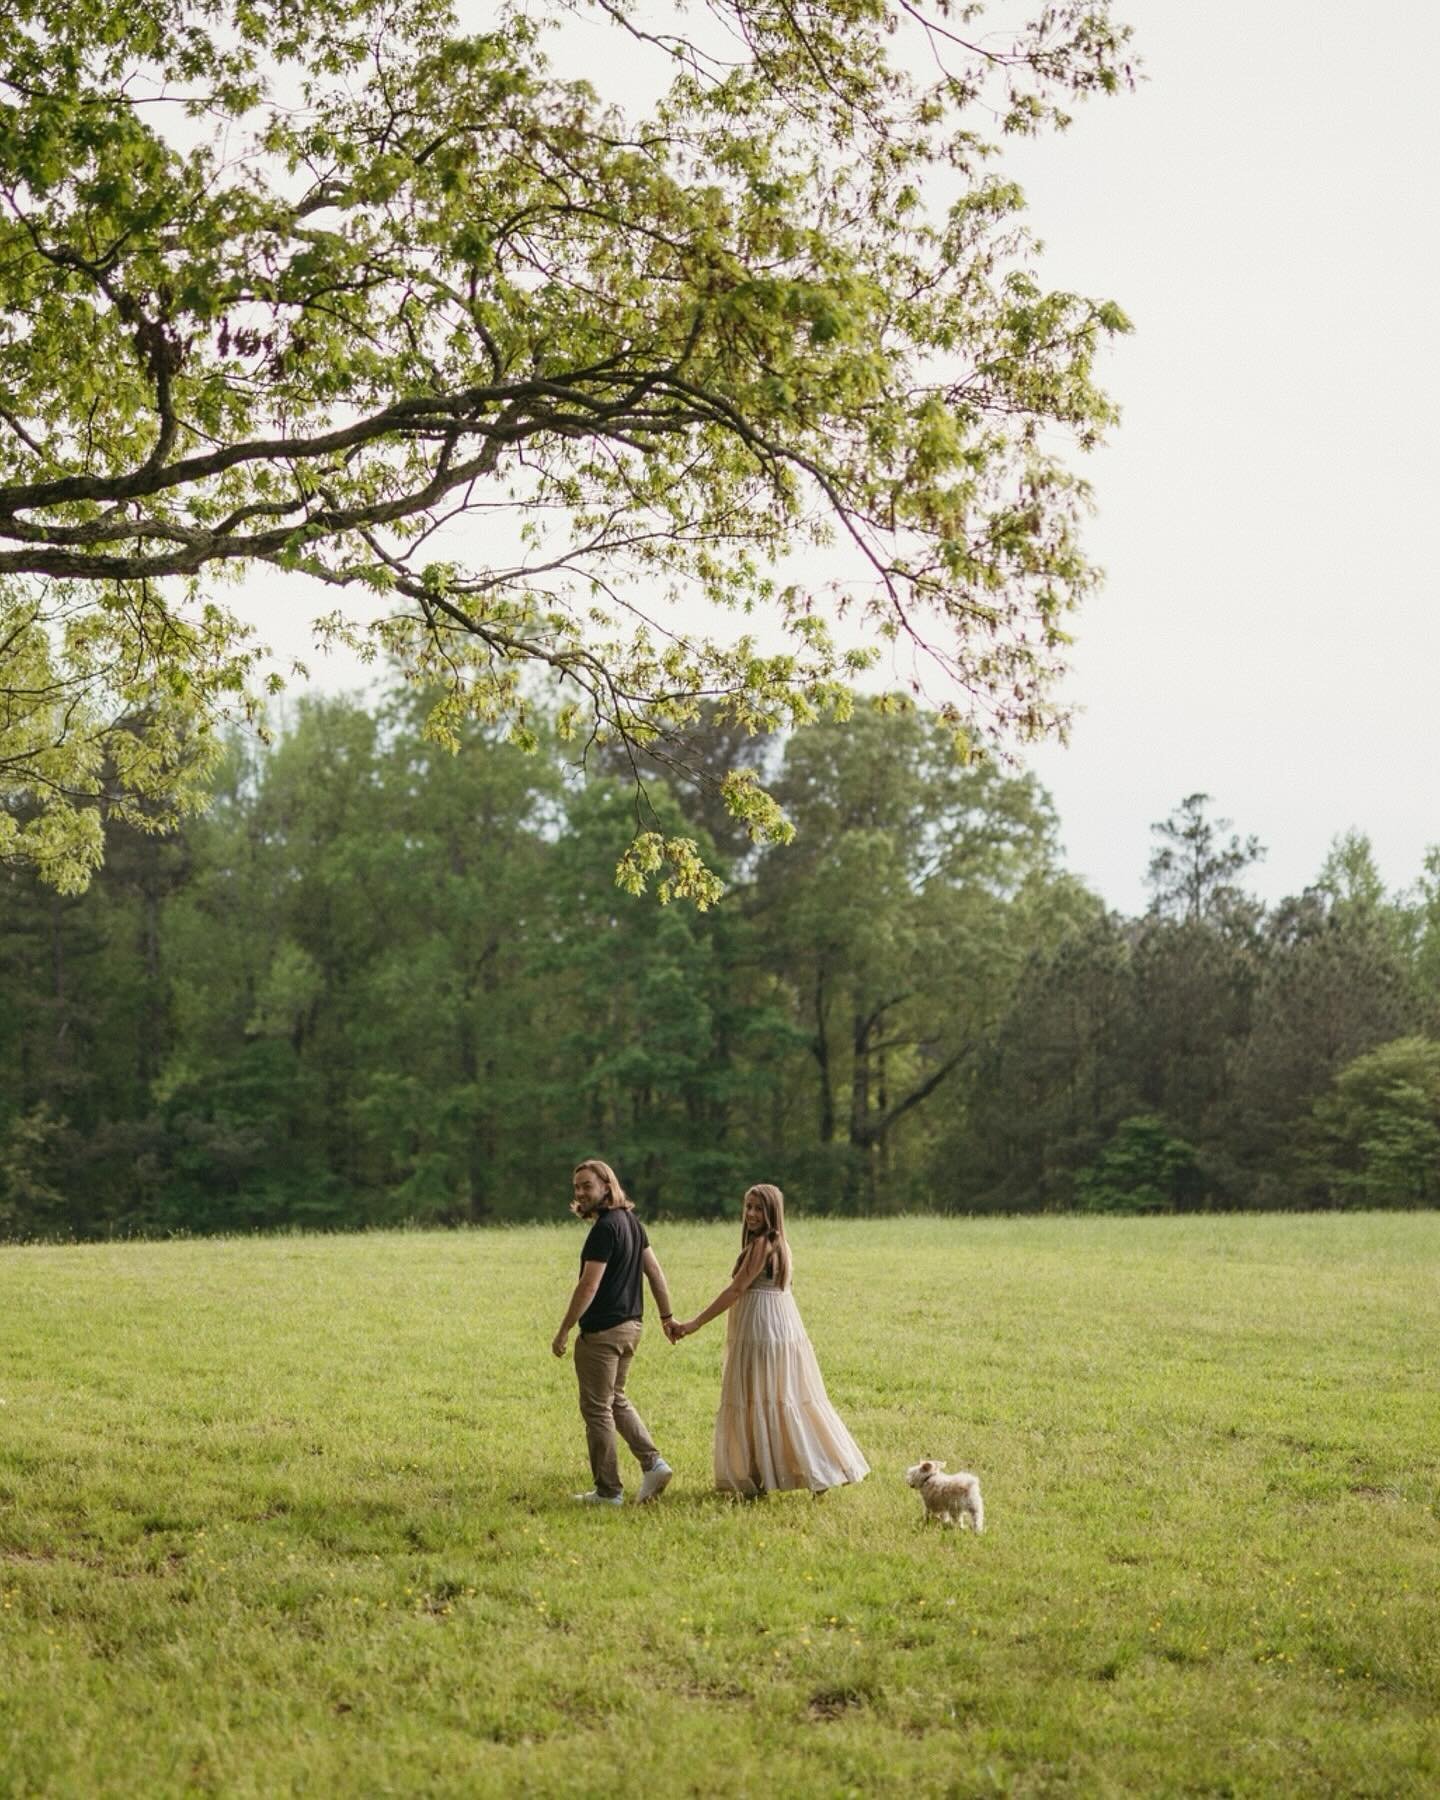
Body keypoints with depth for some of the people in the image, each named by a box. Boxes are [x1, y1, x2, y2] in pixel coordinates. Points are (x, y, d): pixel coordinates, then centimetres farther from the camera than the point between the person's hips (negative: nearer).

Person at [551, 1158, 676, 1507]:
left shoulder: (605, 1228, -19)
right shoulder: (630, 1221, 10)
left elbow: (589, 1286, -21)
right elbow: (655, 1271, 14)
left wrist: (563, 1331, -16)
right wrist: (666, 1316, 20)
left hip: (602, 1331, -9)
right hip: (630, 1325, 10)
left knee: (597, 1409, 1)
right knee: (616, 1400, 22)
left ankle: (608, 1491, 7)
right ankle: (653, 1462, 11)